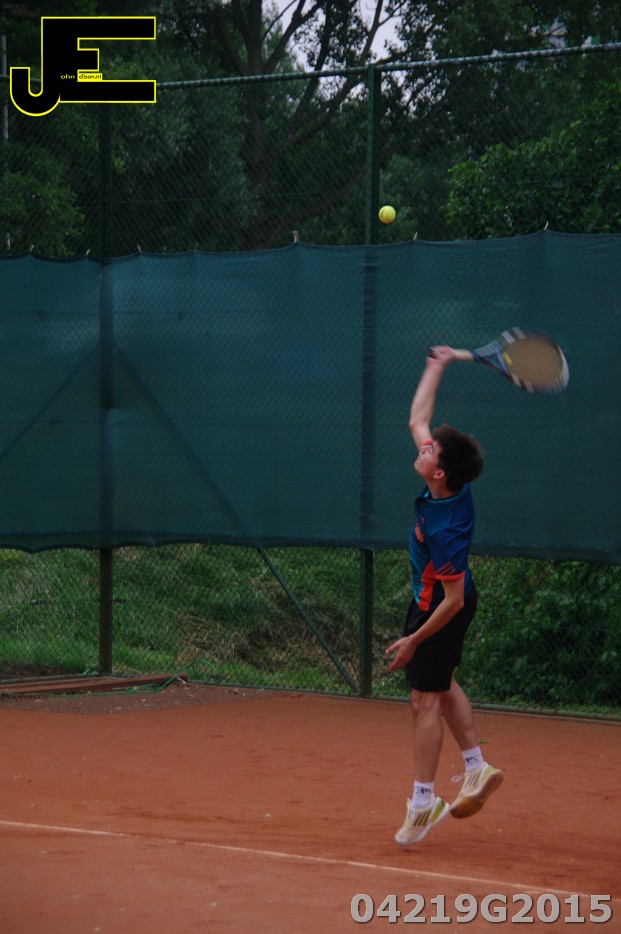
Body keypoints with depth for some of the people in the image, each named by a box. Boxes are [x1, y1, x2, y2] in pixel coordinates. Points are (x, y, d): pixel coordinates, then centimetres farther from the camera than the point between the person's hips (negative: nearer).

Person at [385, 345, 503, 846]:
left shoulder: (444, 529, -38)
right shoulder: (450, 482, -16)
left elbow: (454, 599, -29)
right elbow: (418, 418, 2)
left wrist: (414, 640, -21)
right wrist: (439, 366, 5)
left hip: (439, 609, -9)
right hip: (438, 599, 9)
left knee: (426, 699, -2)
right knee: (443, 685, 22)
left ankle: (424, 801, 6)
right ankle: (477, 768, 31)